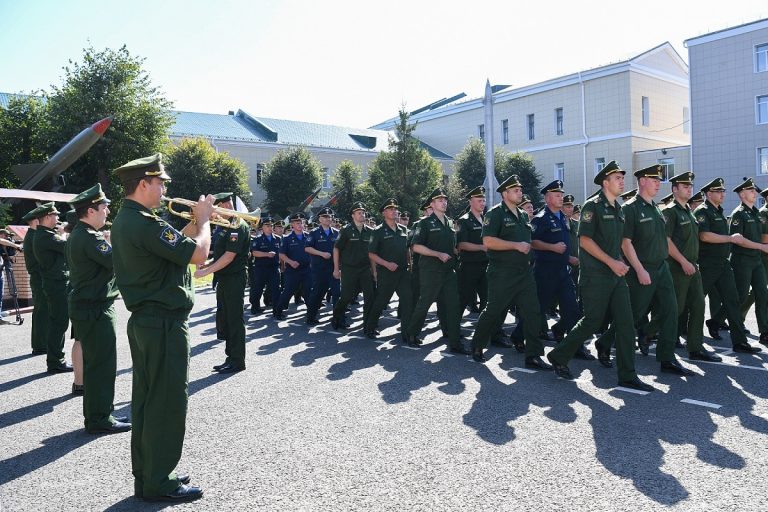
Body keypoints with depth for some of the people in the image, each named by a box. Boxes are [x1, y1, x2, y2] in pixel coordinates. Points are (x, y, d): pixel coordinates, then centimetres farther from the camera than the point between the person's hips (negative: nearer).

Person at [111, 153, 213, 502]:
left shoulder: (124, 221, 12)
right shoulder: (145, 224, -20)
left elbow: (174, 247, 17)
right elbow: (198, 254, -22)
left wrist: (195, 221, 9)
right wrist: (203, 218, -6)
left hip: (143, 321, 10)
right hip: (164, 323, -10)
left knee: (147, 399, 16)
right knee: (168, 401, -1)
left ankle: (145, 474, 27)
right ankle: (158, 483, 10)